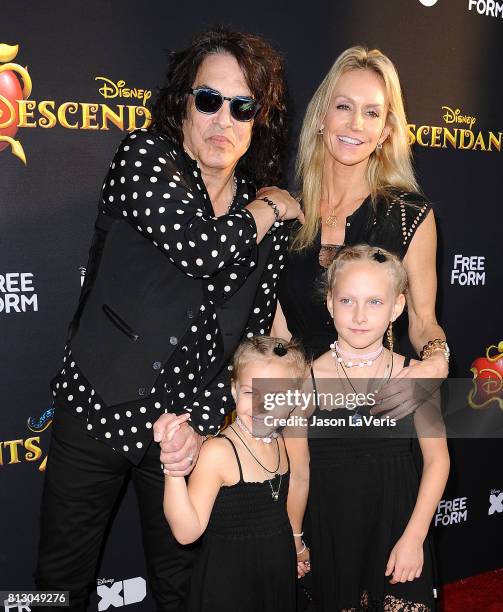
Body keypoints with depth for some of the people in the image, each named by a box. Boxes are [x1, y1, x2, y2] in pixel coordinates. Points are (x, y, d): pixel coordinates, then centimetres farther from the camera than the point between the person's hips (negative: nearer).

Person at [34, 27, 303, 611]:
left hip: (187, 428, 3)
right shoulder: (143, 157, -10)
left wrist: (203, 421, -13)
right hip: (94, 411, -2)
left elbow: (254, 336, -1)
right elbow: (204, 248, -27)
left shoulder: (270, 216, 0)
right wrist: (270, 206, -9)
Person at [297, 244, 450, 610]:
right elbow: (298, 471, -4)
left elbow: (437, 459, -1)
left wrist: (413, 537, -5)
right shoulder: (306, 380, -10)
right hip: (330, 540, 0)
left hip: (397, 532, 1)